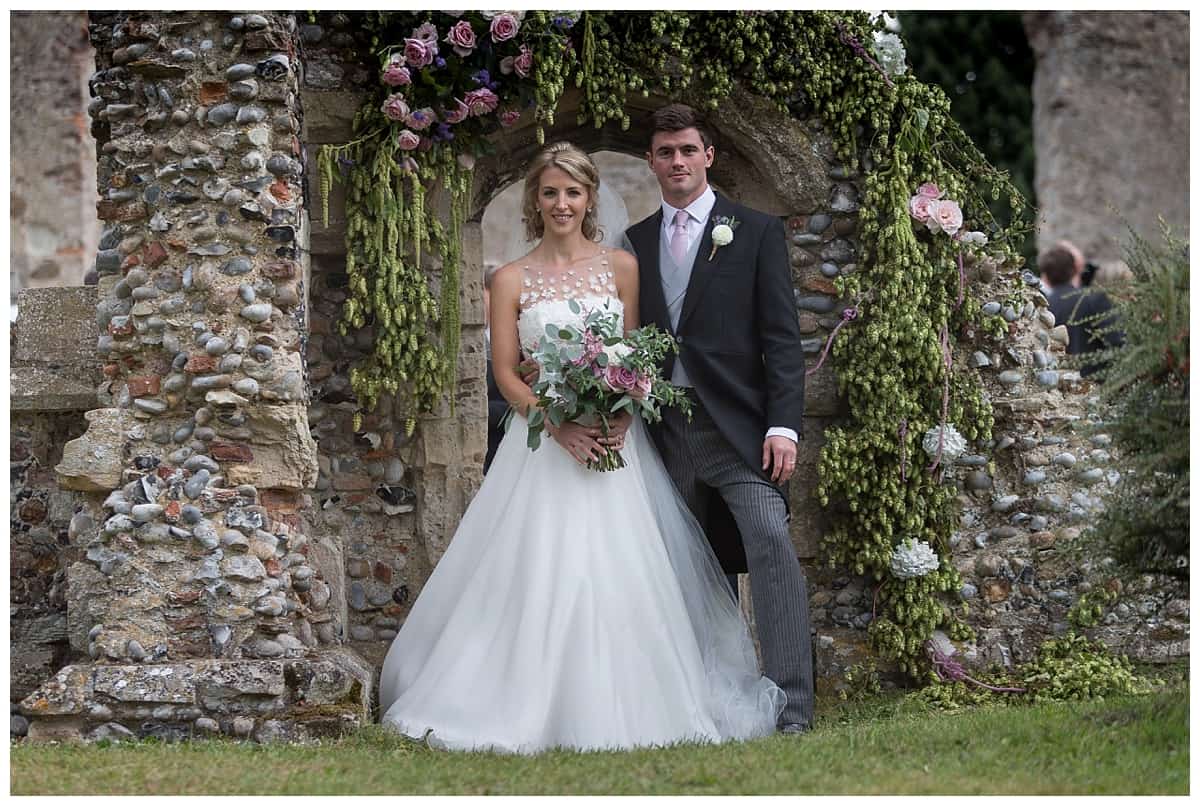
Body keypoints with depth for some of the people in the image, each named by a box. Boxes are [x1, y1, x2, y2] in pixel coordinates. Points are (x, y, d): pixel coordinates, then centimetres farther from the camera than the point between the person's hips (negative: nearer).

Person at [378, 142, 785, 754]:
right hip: (542, 445, -1)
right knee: (540, 576, -6)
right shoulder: (512, 280, 4)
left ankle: (621, 704, 6)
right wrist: (560, 425, -15)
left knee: (619, 575, -4)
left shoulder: (621, 267, 7)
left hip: (613, 440, 1)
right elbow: (505, 373, 0)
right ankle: (534, 703, 3)